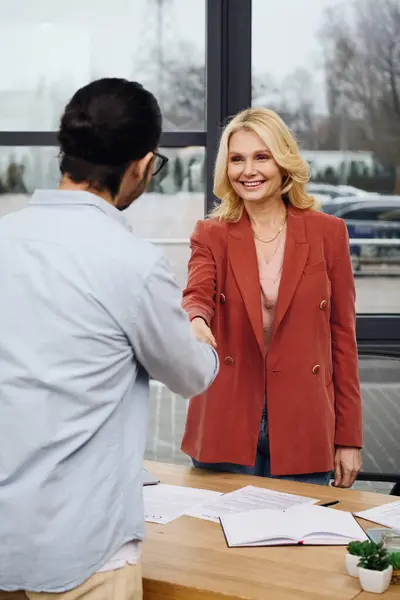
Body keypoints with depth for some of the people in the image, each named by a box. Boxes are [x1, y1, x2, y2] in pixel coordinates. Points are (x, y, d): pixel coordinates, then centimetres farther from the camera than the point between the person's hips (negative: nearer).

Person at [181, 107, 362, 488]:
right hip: (226, 428, 0)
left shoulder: (327, 232, 2)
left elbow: (342, 335, 4)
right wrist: (195, 323, -39)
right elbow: (197, 297, -14)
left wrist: (348, 438, 2)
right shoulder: (211, 235, 4)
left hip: (302, 431, 0)